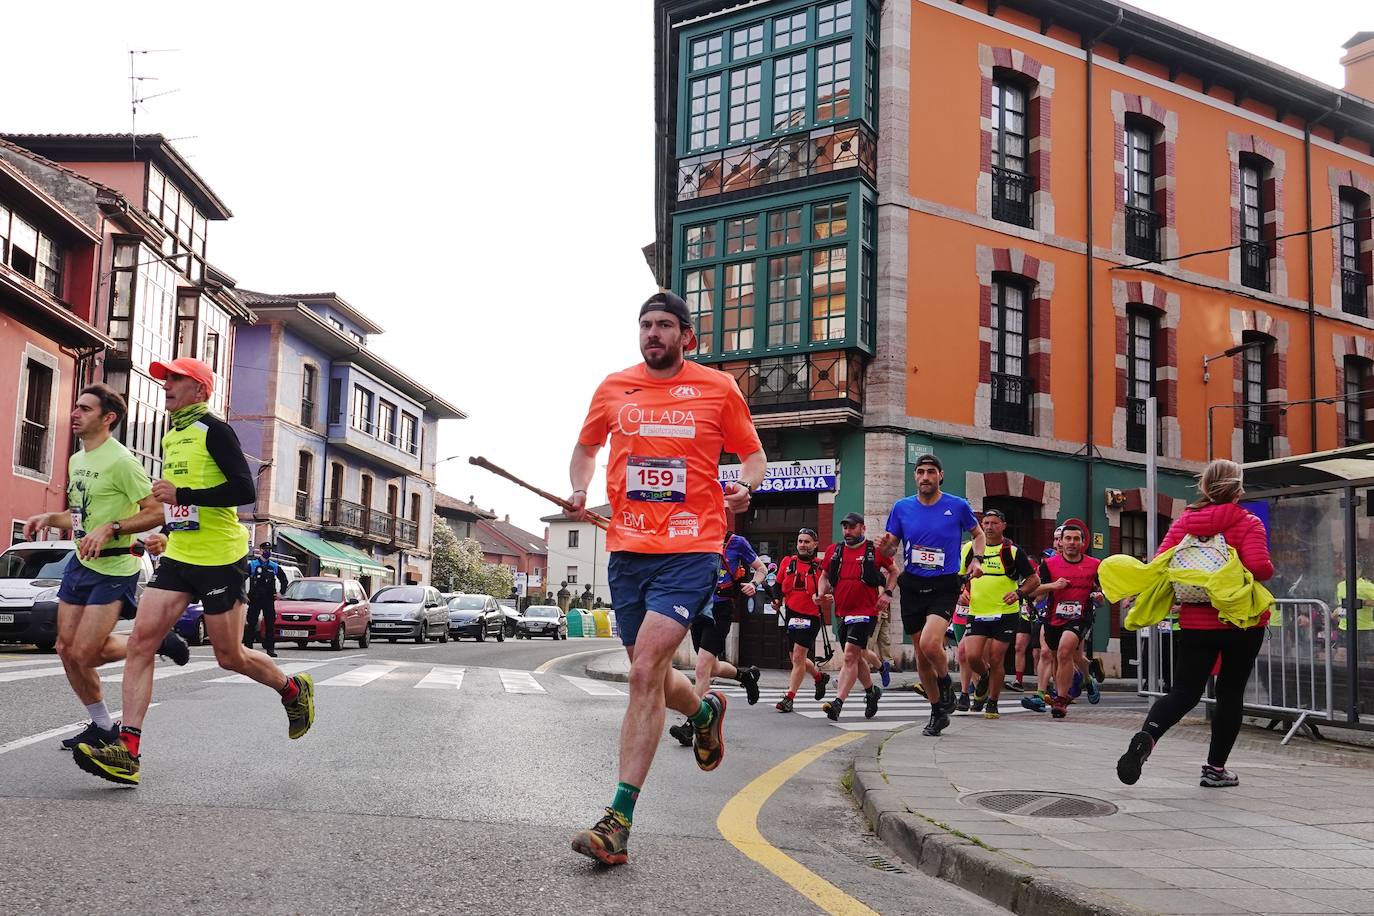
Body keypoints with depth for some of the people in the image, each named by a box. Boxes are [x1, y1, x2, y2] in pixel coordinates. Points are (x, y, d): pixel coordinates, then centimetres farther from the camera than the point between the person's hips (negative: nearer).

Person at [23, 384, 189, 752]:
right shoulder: (76, 460, 13)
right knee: (66, 648, 6)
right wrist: (49, 518, 7)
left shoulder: (121, 461, -15)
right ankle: (102, 726, 20)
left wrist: (111, 529, -27)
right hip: (80, 564, 9)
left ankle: (156, 641, 12)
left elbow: (156, 513, -18)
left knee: (85, 653, -12)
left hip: (113, 569, -9)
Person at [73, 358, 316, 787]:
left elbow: (245, 490, -20)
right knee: (141, 640, -9)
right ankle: (127, 751, -12)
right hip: (178, 558, 8)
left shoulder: (212, 430, -10)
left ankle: (294, 690, 31)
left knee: (231, 656, 3)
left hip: (220, 561, -8)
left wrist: (182, 494, -22)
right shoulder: (170, 437, 16)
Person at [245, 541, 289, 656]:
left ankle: (270, 649, 6)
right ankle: (248, 647, 3)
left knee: (270, 625, 2)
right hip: (254, 599, -2)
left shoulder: (275, 567, 10)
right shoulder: (252, 564, 1)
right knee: (251, 624, -2)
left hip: (269, 600, 2)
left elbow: (284, 580, 20)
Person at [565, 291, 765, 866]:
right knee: (650, 677, 14)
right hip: (627, 549, 5)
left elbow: (753, 455, 13)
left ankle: (619, 820, -14)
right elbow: (586, 447, 25)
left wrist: (745, 485, -9)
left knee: (645, 671, -18)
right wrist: (579, 490, 6)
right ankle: (706, 712, 50)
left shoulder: (718, 388, 2)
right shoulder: (613, 388, 9)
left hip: (691, 550, -4)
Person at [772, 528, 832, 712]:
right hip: (791, 614, 5)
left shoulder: (820, 566, -4)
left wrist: (820, 596, -21)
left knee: (798, 657, -9)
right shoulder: (787, 562, 8)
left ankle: (789, 697, -4)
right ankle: (819, 676, 41)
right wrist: (777, 599, 2)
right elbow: (779, 585, 19)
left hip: (811, 616, -5)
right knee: (794, 657, 15)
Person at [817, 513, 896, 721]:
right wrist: (822, 593, 3)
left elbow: (894, 571, 11)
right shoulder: (834, 551, 10)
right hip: (842, 612, 6)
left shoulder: (875, 550, -1)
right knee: (857, 657, 17)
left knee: (850, 656, -16)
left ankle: (838, 702, -21)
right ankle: (872, 691, 40)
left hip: (866, 611, -6)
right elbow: (824, 575, 22)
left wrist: (887, 593, -2)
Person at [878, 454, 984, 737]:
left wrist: (976, 559, -3)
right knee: (921, 653, 7)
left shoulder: (958, 506, -1)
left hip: (944, 586, -3)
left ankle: (946, 684, 7)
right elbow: (891, 548, 10)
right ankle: (938, 712, 25)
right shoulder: (902, 507, 4)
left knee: (929, 644, -25)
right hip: (912, 586, 3)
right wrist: (885, 547, -14)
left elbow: (978, 535, 15)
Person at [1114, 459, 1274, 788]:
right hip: (1242, 622, -2)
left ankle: (1147, 734, -24)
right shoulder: (1248, 522, -5)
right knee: (1231, 693, 12)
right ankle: (1215, 769, 16)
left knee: (1184, 691, 5)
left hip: (1196, 622, 2)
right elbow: (1259, 566, -19)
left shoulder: (1184, 521, 4)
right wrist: (1269, 570, 3)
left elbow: (1158, 564, -2)